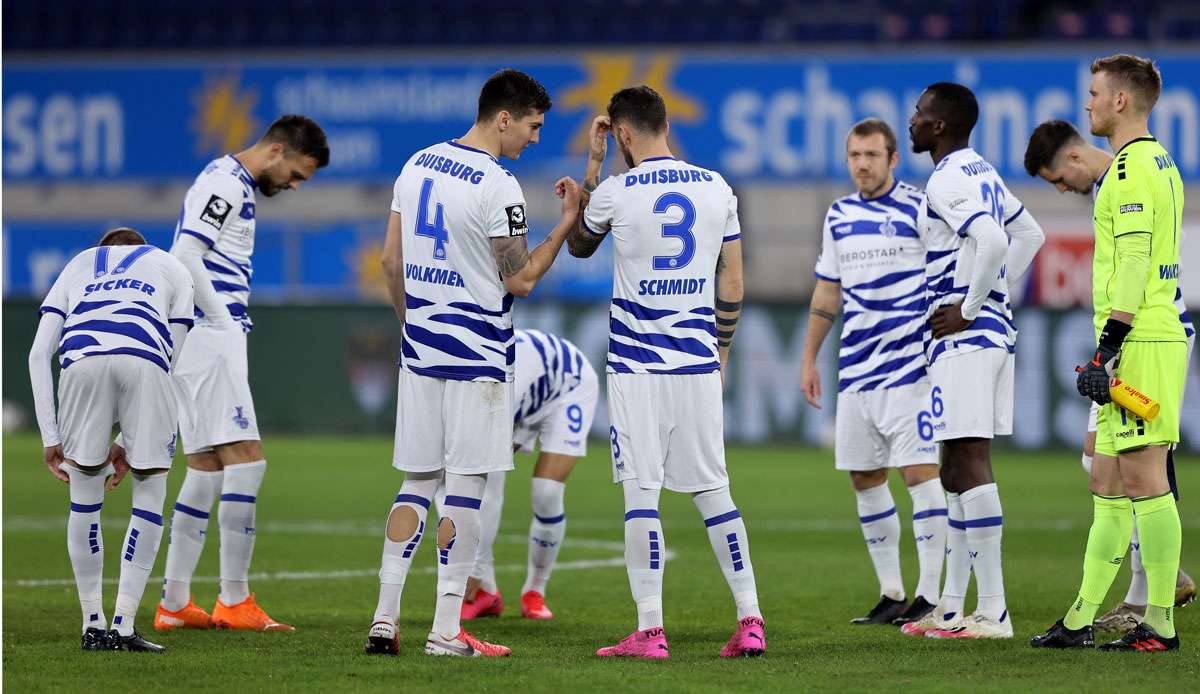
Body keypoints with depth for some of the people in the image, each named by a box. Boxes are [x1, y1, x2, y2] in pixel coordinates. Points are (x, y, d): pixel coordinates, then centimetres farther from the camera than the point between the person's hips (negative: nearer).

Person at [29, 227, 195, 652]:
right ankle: (123, 627, 5)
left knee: (85, 497, 17)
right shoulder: (172, 269, 36)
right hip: (142, 360, -1)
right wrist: (130, 446, 28)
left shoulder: (78, 266, 37)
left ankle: (93, 626, 18)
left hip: (81, 361, 1)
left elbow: (39, 353, 23)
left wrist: (51, 440, 21)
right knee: (150, 496, 12)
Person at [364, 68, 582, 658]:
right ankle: (446, 631, -1)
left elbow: (391, 261, 13)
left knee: (418, 481, 11)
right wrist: (568, 223, -2)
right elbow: (521, 280, -10)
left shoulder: (419, 165, 8)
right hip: (476, 355, -7)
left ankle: (384, 618, 5)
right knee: (465, 486, -2)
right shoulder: (498, 188, -16)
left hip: (420, 348, 7)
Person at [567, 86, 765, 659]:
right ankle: (750, 622, 6)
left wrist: (592, 165, 19)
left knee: (642, 493, -3)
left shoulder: (616, 192, -6)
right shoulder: (716, 189, 6)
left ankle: (650, 631, -6)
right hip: (699, 364, 4)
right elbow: (732, 285, 10)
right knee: (713, 491, 10)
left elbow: (579, 247, 15)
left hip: (637, 365, -4)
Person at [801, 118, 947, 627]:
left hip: (909, 364, -6)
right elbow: (827, 292, 21)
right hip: (856, 368, 6)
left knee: (919, 471, -9)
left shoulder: (920, 208, -5)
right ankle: (891, 594, 15)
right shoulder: (839, 216, 13)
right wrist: (809, 358, 19)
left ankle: (930, 594, -6)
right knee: (865, 479, 6)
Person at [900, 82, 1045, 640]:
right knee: (960, 472, 13)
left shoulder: (949, 181, -14)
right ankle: (952, 609, 17)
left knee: (969, 465, -10)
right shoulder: (982, 173, 17)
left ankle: (992, 612, -12)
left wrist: (966, 309, -17)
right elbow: (1029, 235, 26)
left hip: (965, 337, -10)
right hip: (993, 331, 10)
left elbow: (992, 242, -27)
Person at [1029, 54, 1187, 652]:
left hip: (1139, 344, -11)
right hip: (1155, 337, 11)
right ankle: (1081, 621, 16)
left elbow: (1133, 263, -19)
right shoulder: (1160, 163, 20)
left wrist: (1108, 348, -20)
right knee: (1108, 483, 12)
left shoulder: (1132, 166, -12)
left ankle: (1160, 625, -8)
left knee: (1143, 478, -9)